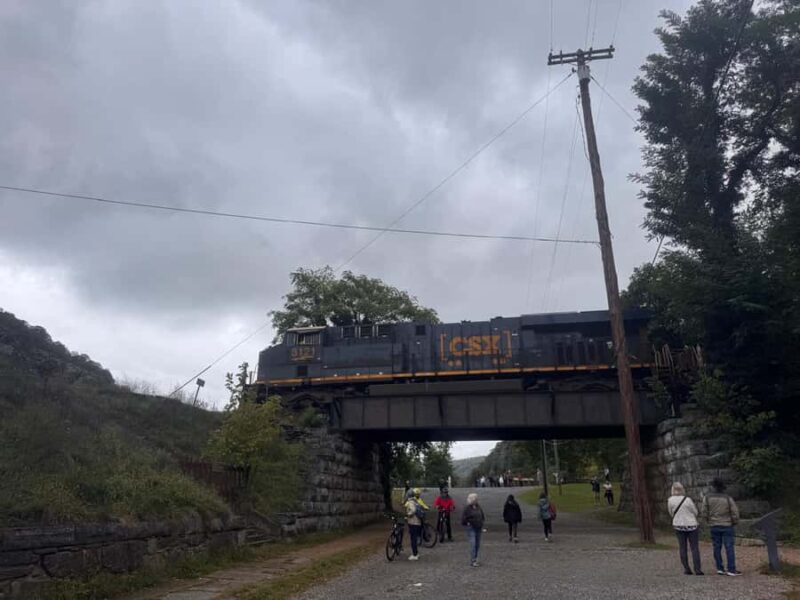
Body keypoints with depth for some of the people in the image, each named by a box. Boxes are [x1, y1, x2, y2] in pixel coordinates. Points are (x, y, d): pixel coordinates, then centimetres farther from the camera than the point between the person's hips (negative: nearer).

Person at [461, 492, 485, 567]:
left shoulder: (478, 507, 6)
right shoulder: (467, 508, -13)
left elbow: (482, 516, 20)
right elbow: (463, 518, -13)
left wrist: (481, 523, 12)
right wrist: (467, 523, -9)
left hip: (478, 528, 6)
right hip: (471, 528, -6)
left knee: (477, 544, 11)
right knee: (473, 544, -13)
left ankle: (475, 558, 24)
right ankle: (472, 561, -11)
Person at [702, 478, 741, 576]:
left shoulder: (707, 498, -6)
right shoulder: (728, 498, -9)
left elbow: (704, 513, -4)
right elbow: (735, 512, -7)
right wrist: (734, 523, 11)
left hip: (714, 526, 1)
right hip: (727, 526, -1)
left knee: (717, 547, 9)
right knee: (729, 547, 2)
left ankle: (720, 569, 13)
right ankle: (731, 570, 2)